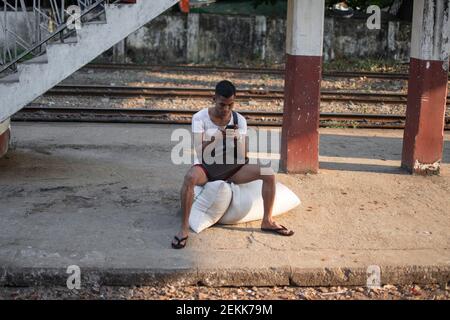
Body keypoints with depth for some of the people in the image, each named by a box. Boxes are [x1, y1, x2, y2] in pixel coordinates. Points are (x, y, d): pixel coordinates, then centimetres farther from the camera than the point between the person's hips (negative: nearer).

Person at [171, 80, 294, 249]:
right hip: (207, 167, -3)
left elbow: (243, 156, -8)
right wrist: (215, 136, -35)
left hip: (231, 168, 3)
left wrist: (238, 138, -26)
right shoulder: (200, 117, -11)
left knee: (268, 173, -17)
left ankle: (267, 221, -3)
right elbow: (199, 152, -20)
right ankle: (184, 228, -28)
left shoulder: (239, 120, -4)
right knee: (190, 177, -39)